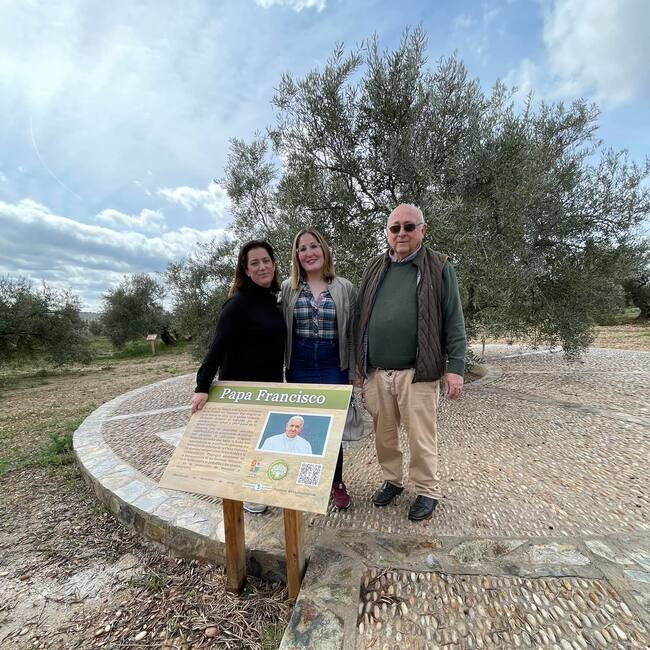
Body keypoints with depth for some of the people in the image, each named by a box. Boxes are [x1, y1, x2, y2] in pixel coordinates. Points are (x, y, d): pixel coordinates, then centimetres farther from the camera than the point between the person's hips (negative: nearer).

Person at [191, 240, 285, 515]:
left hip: (270, 385, 7)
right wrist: (202, 386, -23)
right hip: (241, 385, -7)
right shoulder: (238, 303, -15)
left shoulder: (272, 301, 8)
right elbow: (218, 347, -18)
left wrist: (280, 381, 14)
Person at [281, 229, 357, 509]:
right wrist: (283, 368, 4)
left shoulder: (344, 288, 1)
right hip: (299, 368, 1)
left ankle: (336, 482, 30)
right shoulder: (287, 288, 3)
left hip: (333, 367, -1)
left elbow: (352, 332, 3)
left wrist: (353, 372, 2)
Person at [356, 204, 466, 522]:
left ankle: (427, 492, 31)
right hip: (375, 373, 4)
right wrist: (358, 363, 10)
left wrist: (455, 367, -8)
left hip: (417, 373, -3)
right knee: (384, 434, 17)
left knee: (421, 437, 8)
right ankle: (392, 480, 39)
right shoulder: (374, 268, 10)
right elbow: (361, 318, 11)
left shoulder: (439, 268, 0)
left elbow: (453, 321, -2)